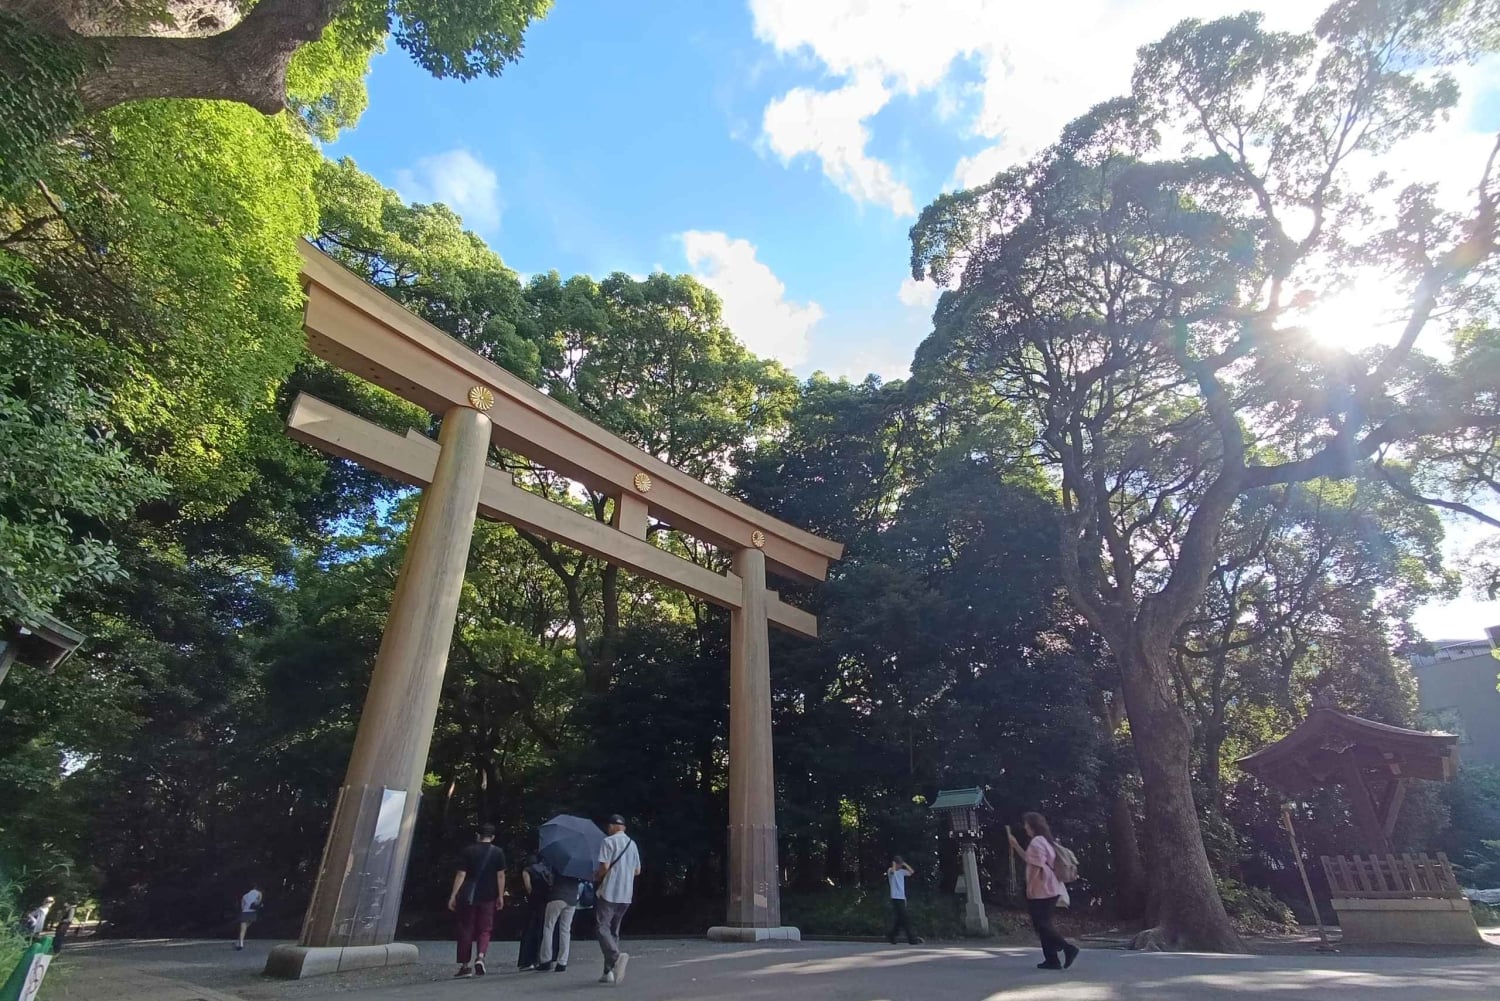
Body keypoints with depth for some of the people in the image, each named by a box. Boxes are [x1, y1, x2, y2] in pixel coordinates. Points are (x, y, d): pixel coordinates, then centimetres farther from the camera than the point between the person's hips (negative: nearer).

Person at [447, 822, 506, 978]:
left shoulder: (467, 851, -1)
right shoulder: (498, 853, 1)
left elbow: (461, 875, -6)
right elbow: (500, 876, -2)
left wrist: (453, 895, -2)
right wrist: (501, 896, 4)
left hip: (467, 897, 0)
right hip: (488, 897, 0)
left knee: (465, 930, 10)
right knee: (484, 929, 9)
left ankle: (465, 965, 12)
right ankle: (480, 957, -12)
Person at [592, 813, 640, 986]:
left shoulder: (609, 841, -7)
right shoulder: (632, 844, 13)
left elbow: (605, 866, -16)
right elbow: (637, 871, 16)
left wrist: (596, 877, 3)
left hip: (609, 892, -7)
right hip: (626, 895, 7)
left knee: (602, 928, -4)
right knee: (614, 931, 15)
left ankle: (617, 956, -28)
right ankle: (609, 971, 11)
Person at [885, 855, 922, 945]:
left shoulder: (901, 871, 14)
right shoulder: (891, 871, -9)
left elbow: (911, 871, 12)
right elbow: (892, 871, -32)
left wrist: (904, 864, 6)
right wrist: (893, 864, -15)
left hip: (902, 898, 8)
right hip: (896, 898, -8)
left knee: (901, 919, 12)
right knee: (906, 918, -9)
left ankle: (891, 936, 24)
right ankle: (912, 939, -4)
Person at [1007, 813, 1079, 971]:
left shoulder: (1036, 842, -14)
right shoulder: (1045, 841, 17)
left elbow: (1036, 866, -21)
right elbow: (1028, 859, 27)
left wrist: (1029, 886, -17)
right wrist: (1015, 844, 27)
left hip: (1041, 891, -10)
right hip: (1050, 890, 10)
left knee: (1042, 925, -5)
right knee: (1044, 925, 12)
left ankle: (1068, 947, -12)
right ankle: (1051, 960, 13)